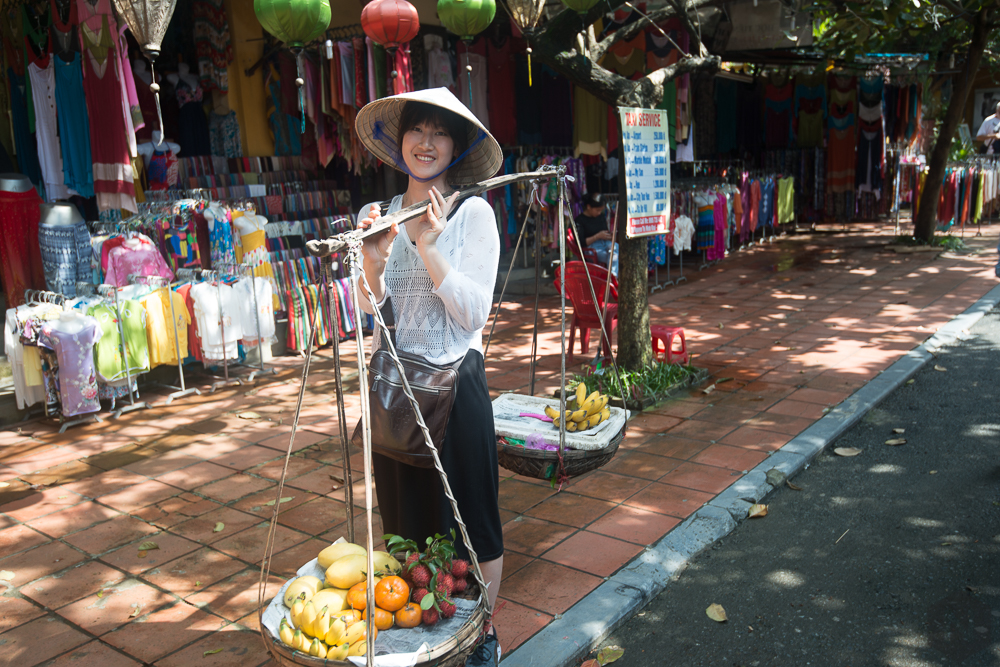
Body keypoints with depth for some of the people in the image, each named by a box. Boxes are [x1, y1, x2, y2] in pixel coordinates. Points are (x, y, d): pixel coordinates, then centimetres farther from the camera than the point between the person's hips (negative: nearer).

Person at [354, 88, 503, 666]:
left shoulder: (473, 213, -9)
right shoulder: (378, 216, 5)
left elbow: (473, 313, -15)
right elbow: (369, 313, 5)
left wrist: (428, 245, -22)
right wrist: (372, 262, -14)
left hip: (454, 380, -4)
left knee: (469, 513, 8)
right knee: (405, 514, 17)